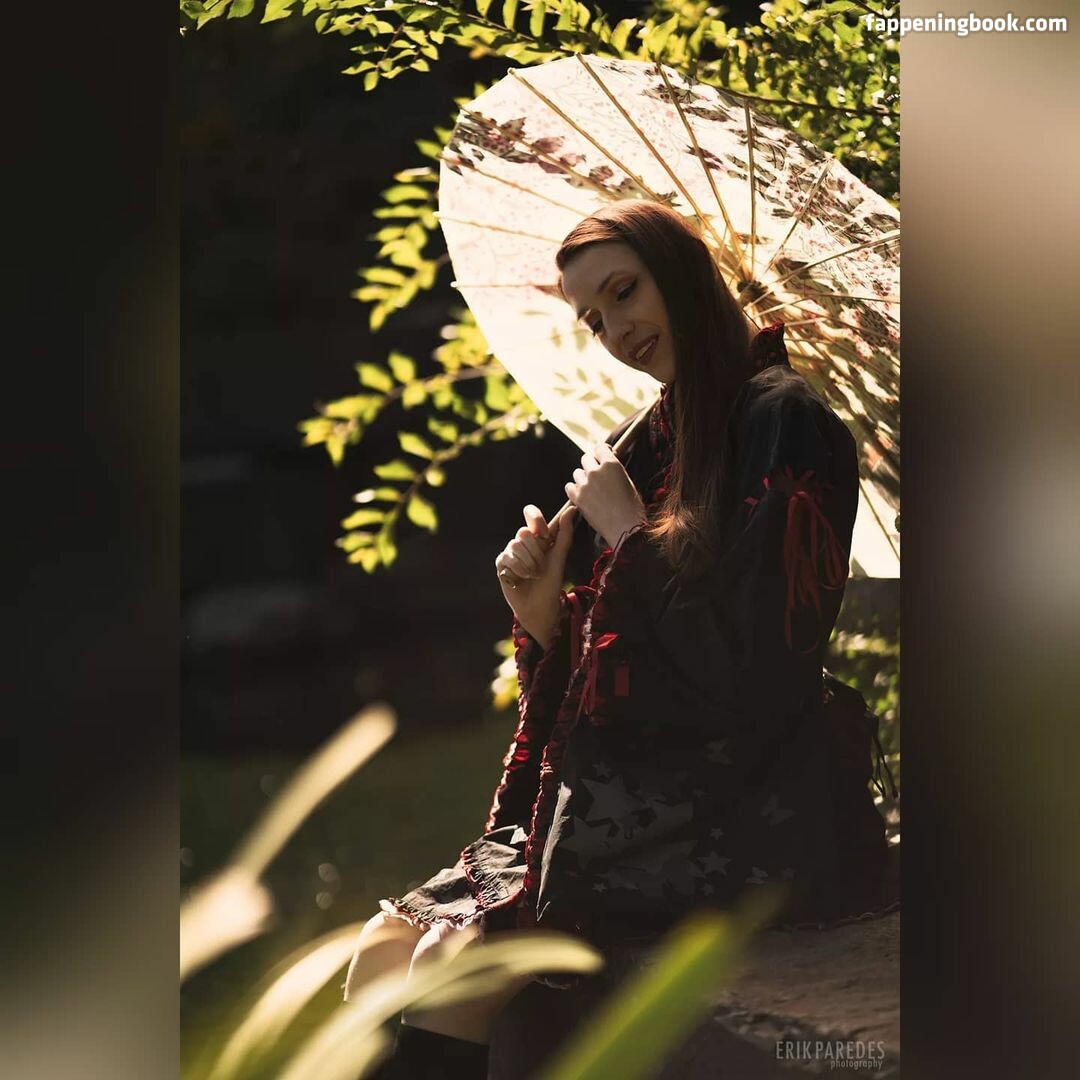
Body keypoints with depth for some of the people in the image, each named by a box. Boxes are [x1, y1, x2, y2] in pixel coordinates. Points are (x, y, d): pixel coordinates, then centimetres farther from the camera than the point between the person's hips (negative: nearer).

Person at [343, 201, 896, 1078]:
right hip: (633, 800, 7)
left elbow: (760, 664, -18)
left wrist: (629, 535, -9)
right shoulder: (658, 442, 15)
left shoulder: (783, 419, -7)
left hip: (742, 815, -7)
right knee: (383, 952, -9)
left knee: (457, 955, -24)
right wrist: (542, 618, -2)